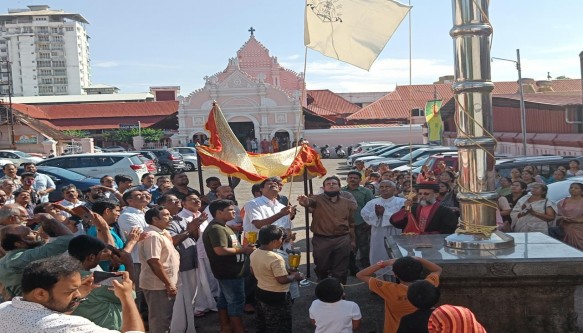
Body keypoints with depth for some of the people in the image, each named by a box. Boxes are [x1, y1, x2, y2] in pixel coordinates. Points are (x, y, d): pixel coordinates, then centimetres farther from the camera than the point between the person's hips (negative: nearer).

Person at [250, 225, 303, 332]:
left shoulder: (254, 254, -3)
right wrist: (295, 276, -10)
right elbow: (282, 280, -26)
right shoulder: (276, 259, -28)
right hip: (277, 297, -8)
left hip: (260, 292, 8)